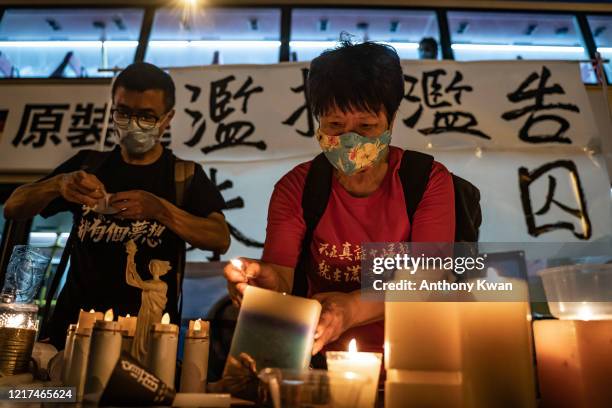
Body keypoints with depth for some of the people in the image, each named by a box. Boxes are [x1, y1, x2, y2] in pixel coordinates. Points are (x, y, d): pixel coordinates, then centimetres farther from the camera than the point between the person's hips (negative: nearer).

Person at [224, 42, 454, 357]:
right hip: (319, 354, 2)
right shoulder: (295, 186, 1)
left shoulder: (429, 180, -4)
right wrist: (265, 278, -34)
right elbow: (281, 274, -9)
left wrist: (353, 308, -32)